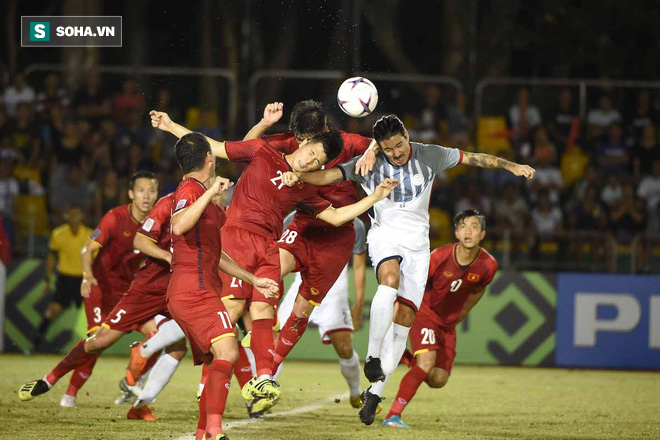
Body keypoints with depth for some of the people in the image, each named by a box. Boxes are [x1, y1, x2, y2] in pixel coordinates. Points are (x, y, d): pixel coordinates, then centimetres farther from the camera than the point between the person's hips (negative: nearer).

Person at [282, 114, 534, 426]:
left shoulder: (429, 156, -3)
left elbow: (472, 158, 7)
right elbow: (328, 176, -15)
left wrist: (511, 166, 6)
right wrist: (298, 176, -33)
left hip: (417, 243, 3)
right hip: (385, 236, -3)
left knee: (405, 317, -4)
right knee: (390, 280, -36)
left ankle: (375, 391, 3)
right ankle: (372, 357, -27)